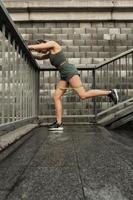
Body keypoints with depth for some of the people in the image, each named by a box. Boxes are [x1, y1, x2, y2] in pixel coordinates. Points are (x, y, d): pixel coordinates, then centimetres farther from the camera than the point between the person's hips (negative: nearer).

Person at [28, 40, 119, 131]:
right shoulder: (50, 53, 26)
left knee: (83, 95, -20)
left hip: (70, 71, -10)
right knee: (56, 97, 0)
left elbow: (36, 46, -3)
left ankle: (110, 93, -9)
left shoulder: (53, 43, 3)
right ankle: (59, 123, 0)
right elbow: (39, 57, 40)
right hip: (64, 75, 10)